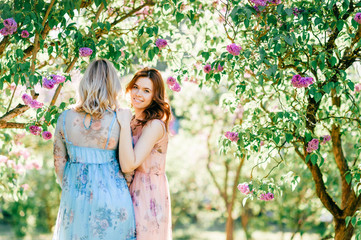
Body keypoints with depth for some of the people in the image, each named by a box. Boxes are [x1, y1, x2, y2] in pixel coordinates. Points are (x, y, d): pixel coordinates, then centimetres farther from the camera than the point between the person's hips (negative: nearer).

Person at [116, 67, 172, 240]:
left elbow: (128, 165, -27)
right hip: (130, 195, 9)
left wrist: (125, 125, -25)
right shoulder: (134, 122, 9)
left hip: (148, 196, -8)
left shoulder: (155, 125, -18)